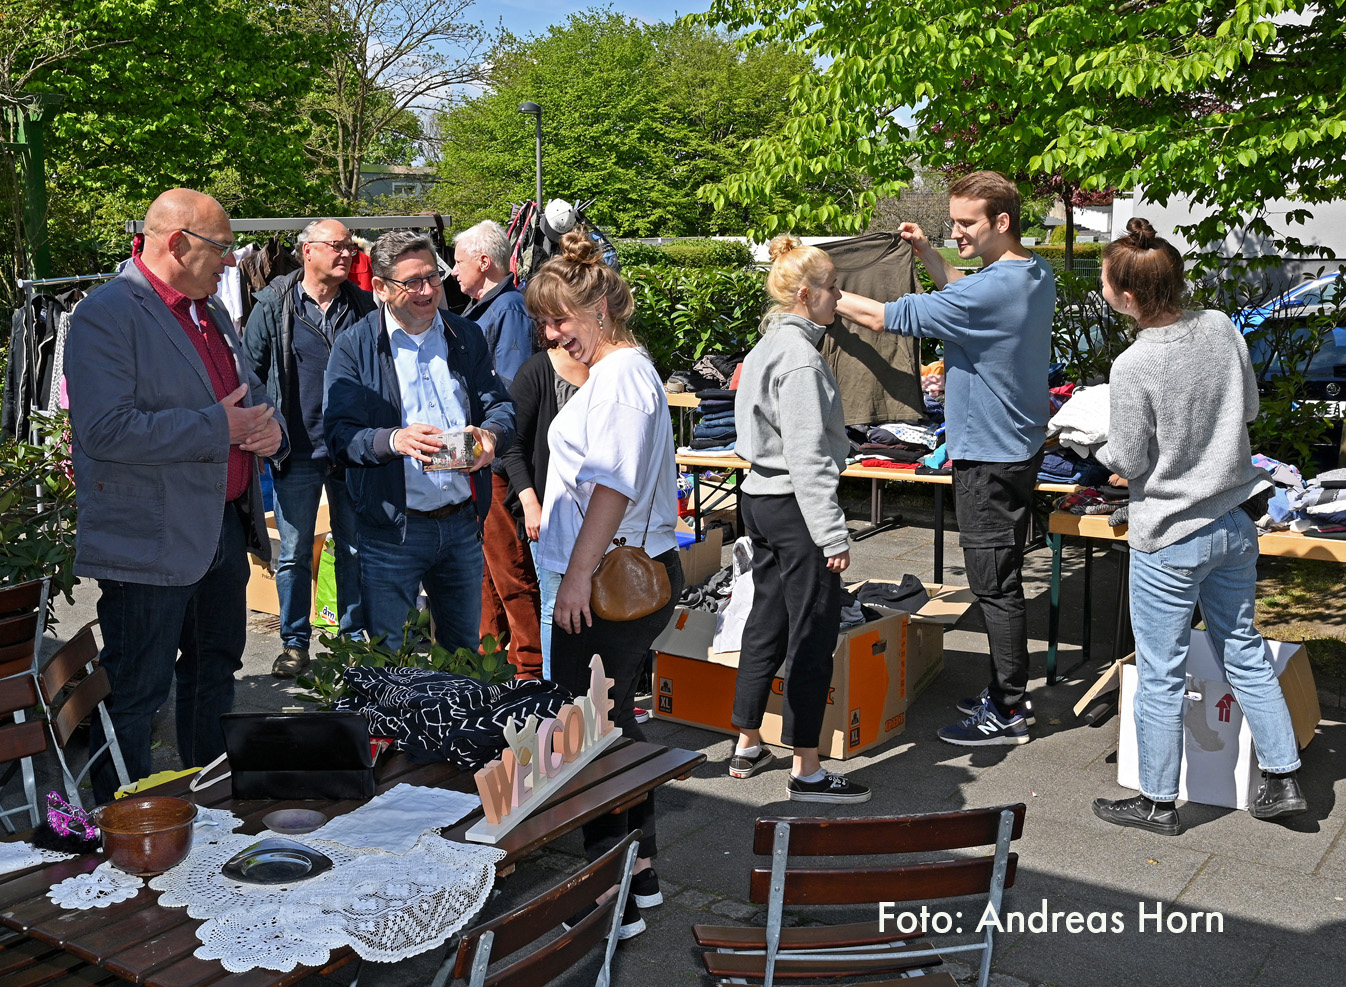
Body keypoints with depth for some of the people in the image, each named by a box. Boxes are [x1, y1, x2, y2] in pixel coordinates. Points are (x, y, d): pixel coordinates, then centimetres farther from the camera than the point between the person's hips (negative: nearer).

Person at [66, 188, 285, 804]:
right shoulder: (107, 314, -13)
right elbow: (105, 429, -24)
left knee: (215, 671, 21)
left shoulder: (211, 311, 15)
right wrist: (218, 428, -21)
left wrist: (267, 425, 0)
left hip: (224, 527, 9)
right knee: (136, 694, 1)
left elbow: (249, 393, 25)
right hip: (151, 541, -9)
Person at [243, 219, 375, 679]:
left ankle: (356, 635, 24)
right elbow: (249, 370, 4)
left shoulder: (363, 305, 6)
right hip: (297, 452, -2)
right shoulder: (274, 305, -1)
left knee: (356, 548, 10)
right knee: (294, 552, 5)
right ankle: (294, 642, 18)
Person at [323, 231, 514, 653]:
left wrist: (489, 435, -16)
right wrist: (393, 440, -30)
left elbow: (501, 407, 8)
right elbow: (338, 434, -11)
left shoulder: (467, 337, 8)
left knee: (464, 650, 16)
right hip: (390, 528, -3)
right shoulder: (354, 345, -4)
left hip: (462, 522, 4)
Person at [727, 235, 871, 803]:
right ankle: (806, 772, 4)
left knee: (767, 624, 17)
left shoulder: (769, 346, 12)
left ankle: (747, 747, 26)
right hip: (796, 507, -10)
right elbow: (808, 457, -22)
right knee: (813, 636, -3)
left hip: (761, 498, 10)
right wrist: (833, 536, -22)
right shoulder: (800, 359, -18)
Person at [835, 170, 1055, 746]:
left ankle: (1008, 714, 9)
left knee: (994, 584, -1)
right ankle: (1008, 693, 29)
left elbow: (888, 317, -18)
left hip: (989, 458, -10)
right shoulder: (1036, 275, 5)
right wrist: (928, 255, 16)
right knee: (1002, 579, 18)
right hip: (1019, 445, 10)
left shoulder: (994, 290, -24)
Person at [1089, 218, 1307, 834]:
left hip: (1169, 538, -7)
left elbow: (1128, 462, -14)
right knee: (1243, 651, 20)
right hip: (1235, 522, 7)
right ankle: (1283, 780, 27)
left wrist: (1102, 447, 6)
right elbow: (1249, 406, 10)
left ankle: (1158, 802, 19)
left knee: (1160, 674, 6)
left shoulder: (1133, 368, -23)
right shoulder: (1222, 329, -4)